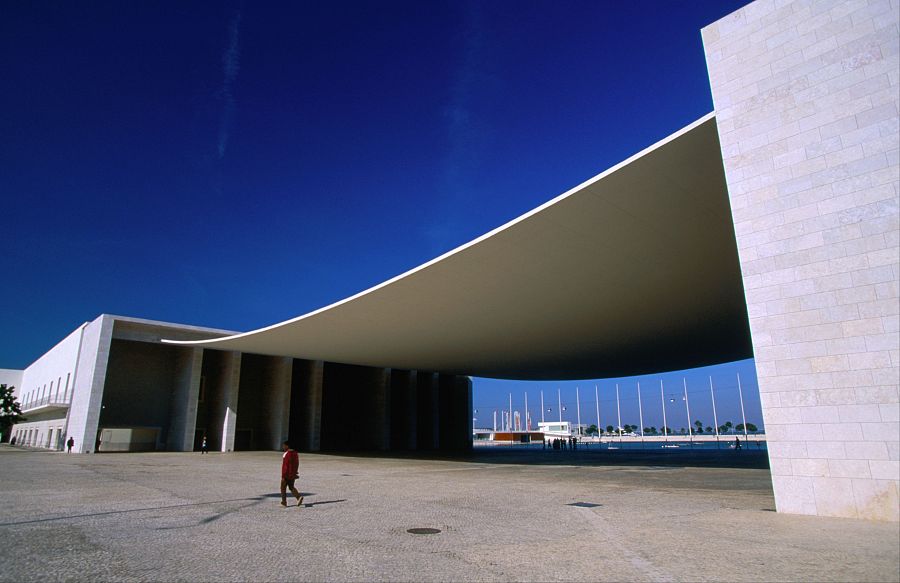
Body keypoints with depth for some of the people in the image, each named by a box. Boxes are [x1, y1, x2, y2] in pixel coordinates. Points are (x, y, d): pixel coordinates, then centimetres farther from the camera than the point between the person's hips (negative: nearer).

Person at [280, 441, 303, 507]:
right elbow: (297, 464, 14)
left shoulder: (287, 454, -18)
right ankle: (299, 497, -4)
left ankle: (284, 502, 14)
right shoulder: (295, 453, 8)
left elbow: (285, 466, -21)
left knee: (283, 488, 8)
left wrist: (283, 476, -18)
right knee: (291, 487, 15)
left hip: (287, 475, -8)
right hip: (293, 474, 8)